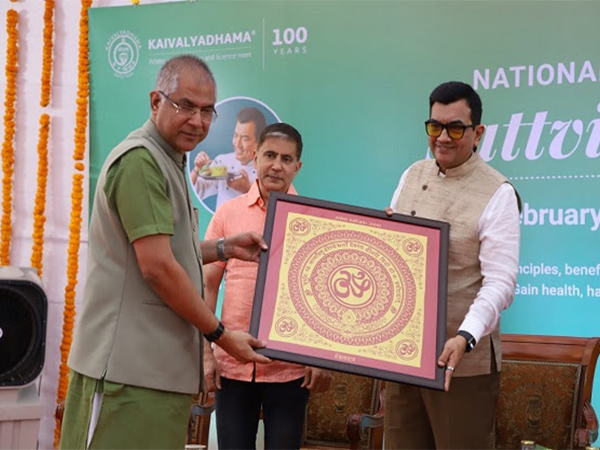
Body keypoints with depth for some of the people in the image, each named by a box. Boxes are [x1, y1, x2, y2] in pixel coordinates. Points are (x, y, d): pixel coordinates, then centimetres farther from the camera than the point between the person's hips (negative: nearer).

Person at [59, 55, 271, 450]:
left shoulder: (167, 162, 20)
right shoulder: (140, 161, -13)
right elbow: (157, 267, -19)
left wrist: (223, 249, 14)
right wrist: (221, 335, -11)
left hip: (161, 365, 10)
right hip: (129, 364, -10)